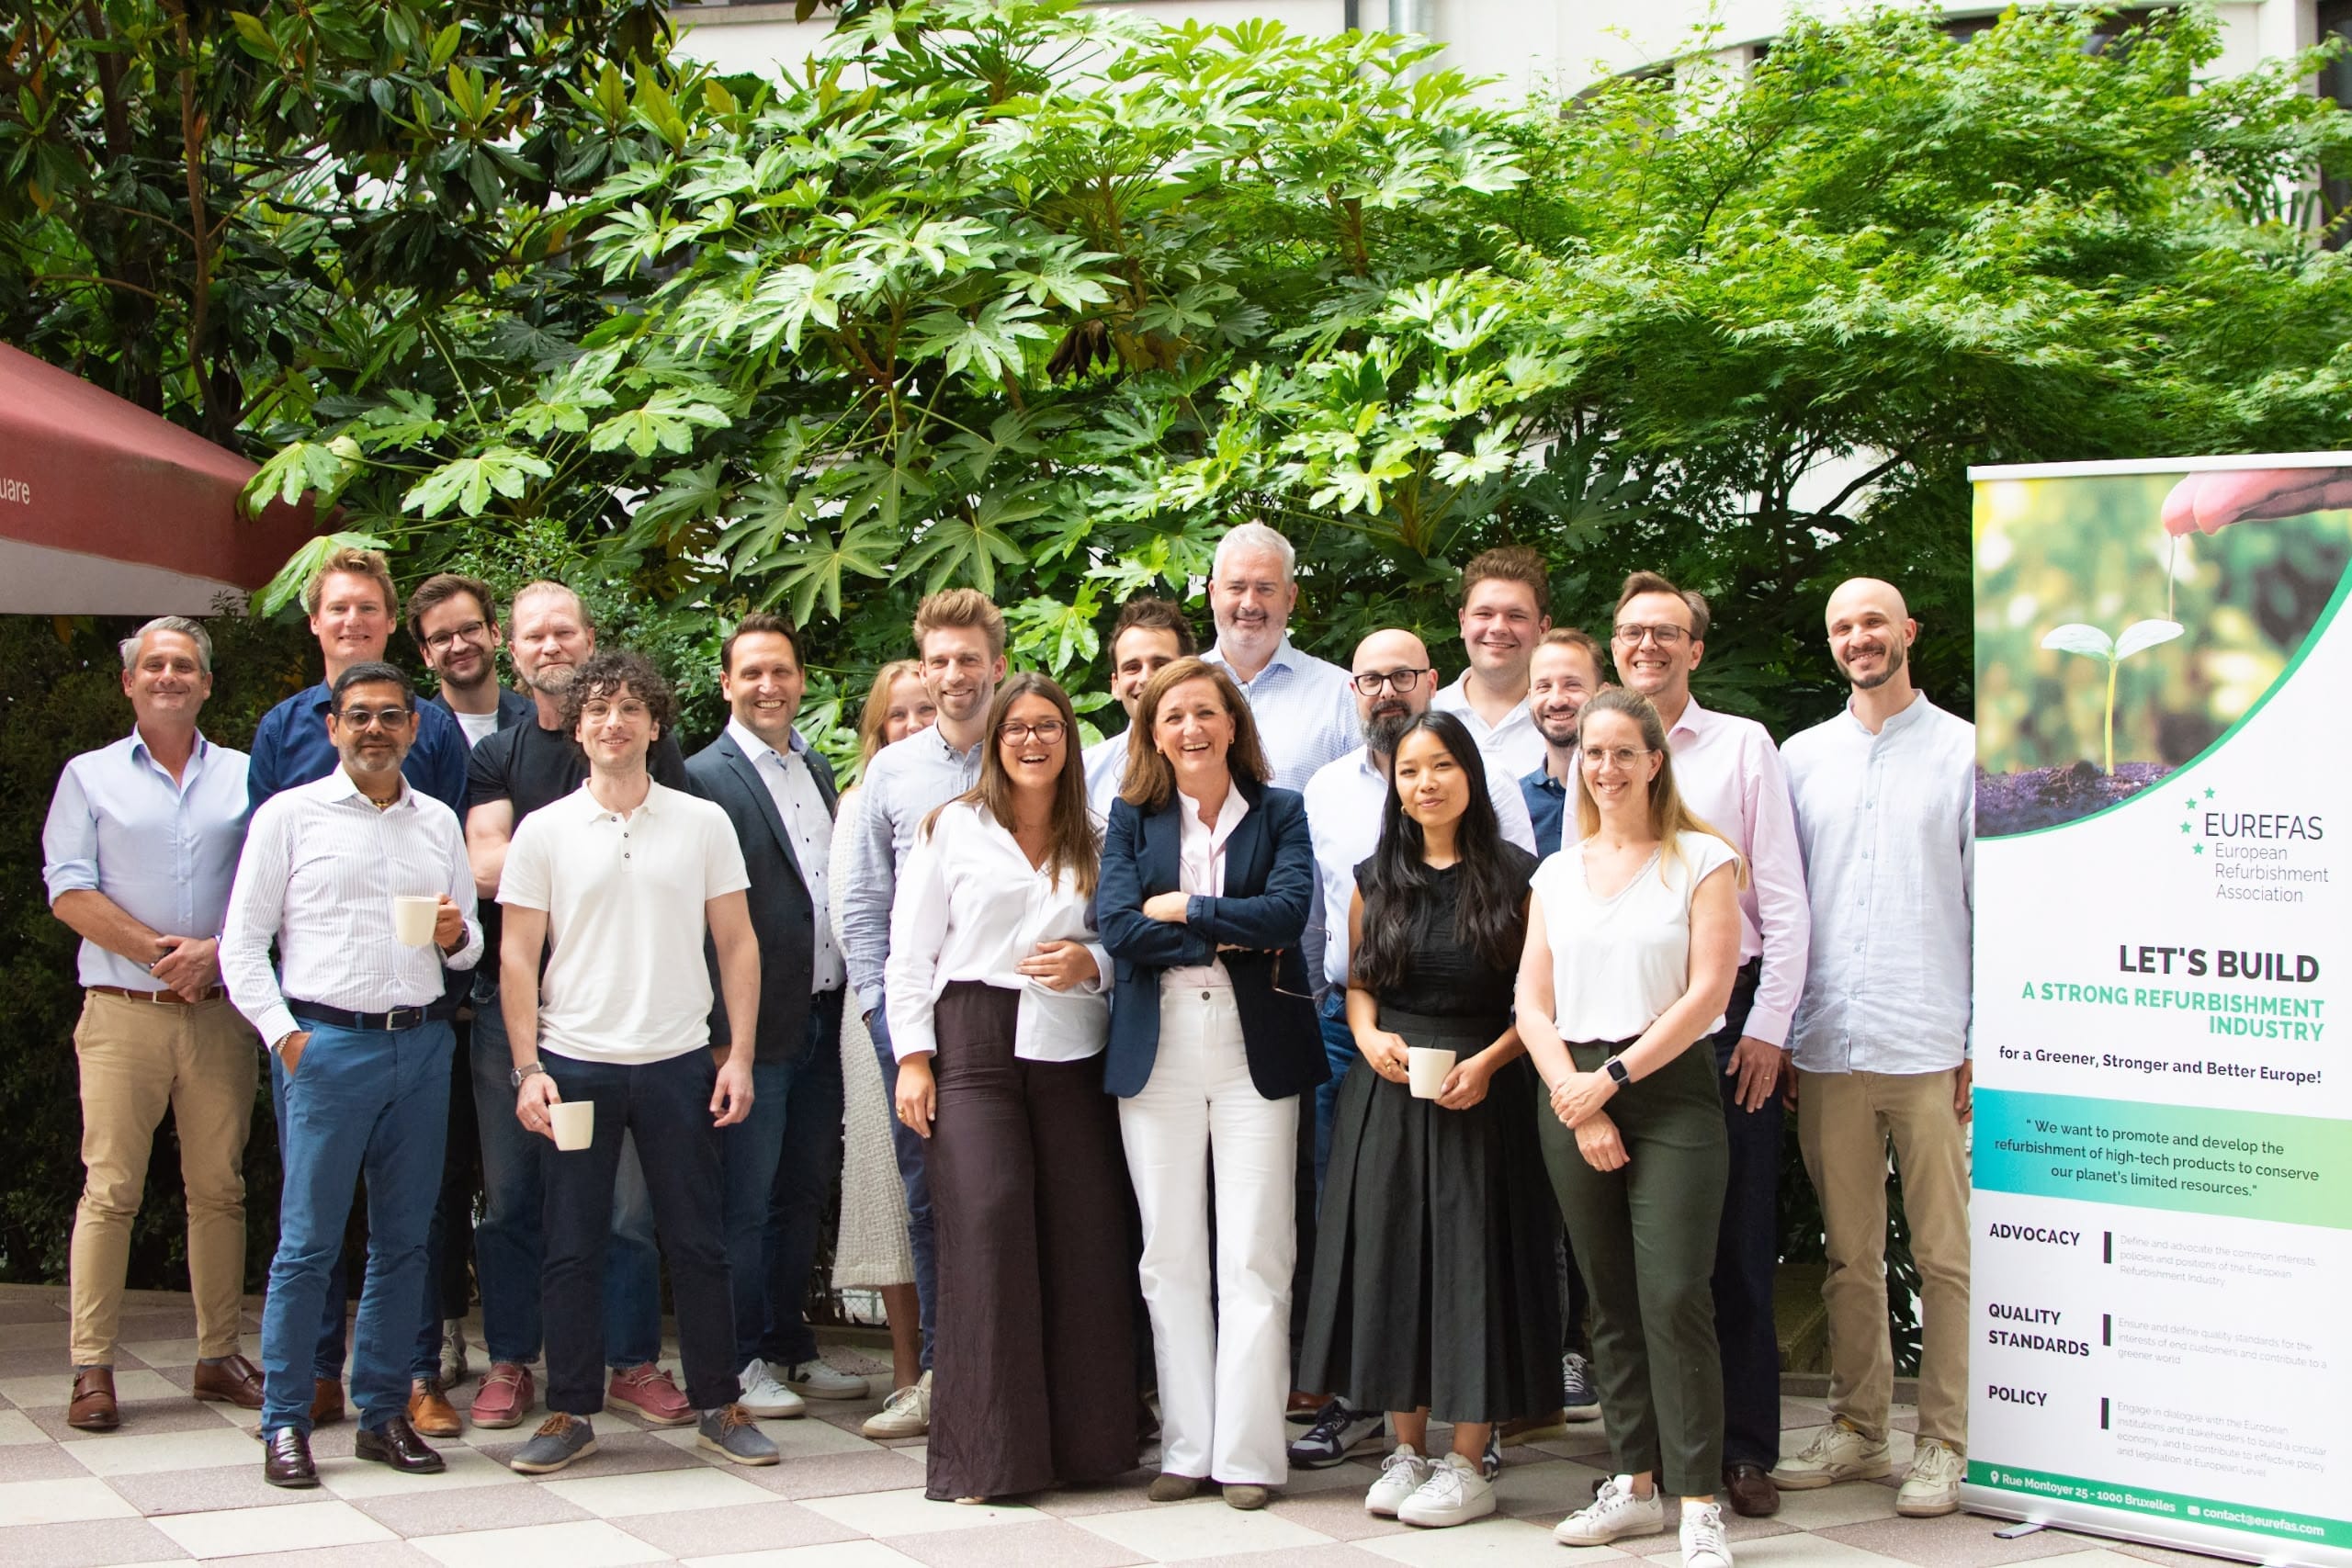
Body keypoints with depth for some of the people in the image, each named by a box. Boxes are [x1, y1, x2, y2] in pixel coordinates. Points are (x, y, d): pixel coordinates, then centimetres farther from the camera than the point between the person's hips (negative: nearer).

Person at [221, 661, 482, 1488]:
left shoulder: (439, 822, 15)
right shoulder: (289, 815, 3)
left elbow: (471, 941, 19)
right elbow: (241, 942, 1)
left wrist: (458, 937, -4)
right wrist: (284, 1033, -9)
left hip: (422, 1044, 4)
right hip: (328, 1042, -4)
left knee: (404, 1240, 7)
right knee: (307, 1240, -4)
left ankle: (383, 1412, 15)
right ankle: (285, 1421, 4)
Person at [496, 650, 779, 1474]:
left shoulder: (703, 823, 4)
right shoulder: (544, 831, 3)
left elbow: (737, 944, 6)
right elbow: (518, 957, 3)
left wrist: (739, 1056, -2)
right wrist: (527, 1069, -5)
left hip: (678, 1063, 0)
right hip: (575, 1062, 0)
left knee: (698, 1243, 5)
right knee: (572, 1246, 4)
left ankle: (717, 1406, 16)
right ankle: (570, 1411, 15)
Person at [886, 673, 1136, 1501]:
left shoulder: (1097, 840, 15)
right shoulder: (951, 828, 9)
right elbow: (910, 951, 6)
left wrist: (1092, 963, -5)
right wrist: (913, 1054, -3)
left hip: (1071, 1050, 3)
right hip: (974, 1042, -2)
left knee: (1084, 1237, -4)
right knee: (988, 1228, -11)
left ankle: (1083, 1439, 8)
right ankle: (986, 1453, -4)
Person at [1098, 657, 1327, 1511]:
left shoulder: (1280, 813, 7)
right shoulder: (1131, 818, 9)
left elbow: (1289, 910, -10)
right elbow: (1118, 927, -5)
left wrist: (1181, 908, -9)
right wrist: (1235, 936, -9)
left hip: (1254, 1049, -1)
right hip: (1156, 1049, 2)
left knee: (1255, 1258, -3)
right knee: (1170, 1256, 4)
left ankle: (1248, 1452, 2)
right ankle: (1186, 1448, 12)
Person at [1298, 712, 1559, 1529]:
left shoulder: (1514, 876, -2)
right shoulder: (1376, 880, 10)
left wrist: (1489, 1061, -16)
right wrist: (1369, 1038, -4)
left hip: (1482, 1094, -4)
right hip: (1387, 1090, 4)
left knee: (1472, 1261, -2)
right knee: (1388, 1258, 5)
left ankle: (1468, 1463, 6)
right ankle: (1407, 1451, 16)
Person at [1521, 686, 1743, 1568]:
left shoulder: (1701, 860, 1)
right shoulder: (1557, 874, 14)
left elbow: (1708, 991, -8)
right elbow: (1533, 1004, 10)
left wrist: (1612, 1078, -11)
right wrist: (1574, 1099, -5)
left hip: (1670, 1091, -4)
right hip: (1573, 1098, 4)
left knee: (1673, 1296, -12)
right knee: (1610, 1300, 8)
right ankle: (1635, 1483, 18)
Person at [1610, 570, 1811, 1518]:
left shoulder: (1743, 747, 4)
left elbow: (1784, 902, 1)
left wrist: (1767, 1028, -6)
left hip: (1728, 1017, -2)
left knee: (1738, 1242, 0)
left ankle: (1747, 1450, 8)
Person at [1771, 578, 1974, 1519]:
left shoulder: (1965, 751, 4)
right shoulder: (1801, 756, 14)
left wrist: (1989, 1040, -5)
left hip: (1931, 1048, -3)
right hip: (1827, 1046, 3)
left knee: (1944, 1254, 0)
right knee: (1849, 1255, 10)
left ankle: (1944, 1443, 6)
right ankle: (1856, 1430, 19)